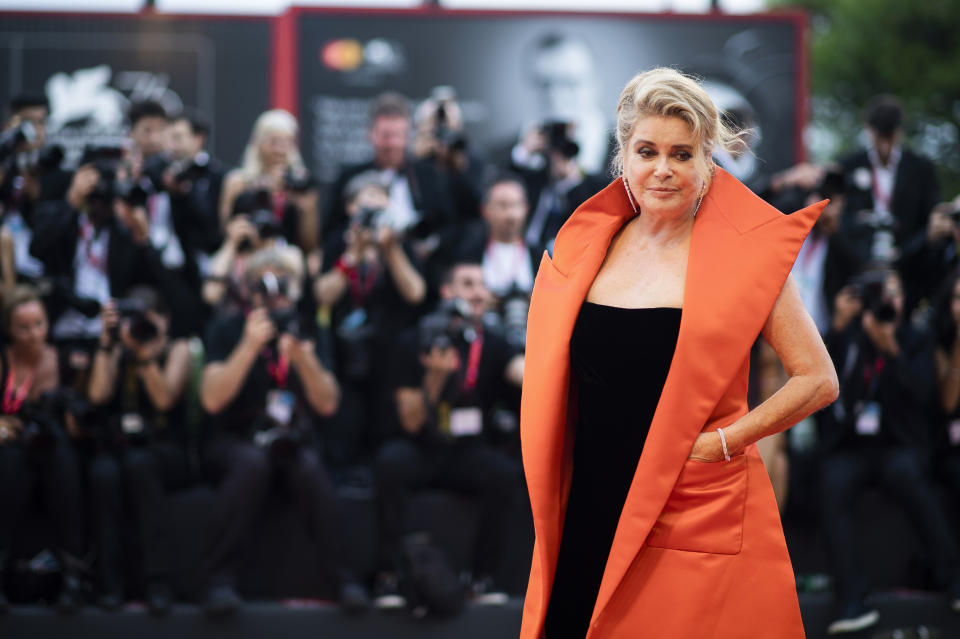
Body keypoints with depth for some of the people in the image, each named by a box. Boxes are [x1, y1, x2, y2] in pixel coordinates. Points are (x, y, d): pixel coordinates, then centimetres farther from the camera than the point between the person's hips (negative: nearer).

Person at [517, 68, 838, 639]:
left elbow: (818, 381, -6)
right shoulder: (590, 246, 8)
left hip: (699, 519, -4)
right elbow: (557, 374, 21)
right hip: (593, 512, 4)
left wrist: (720, 443, -12)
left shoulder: (743, 254, -5)